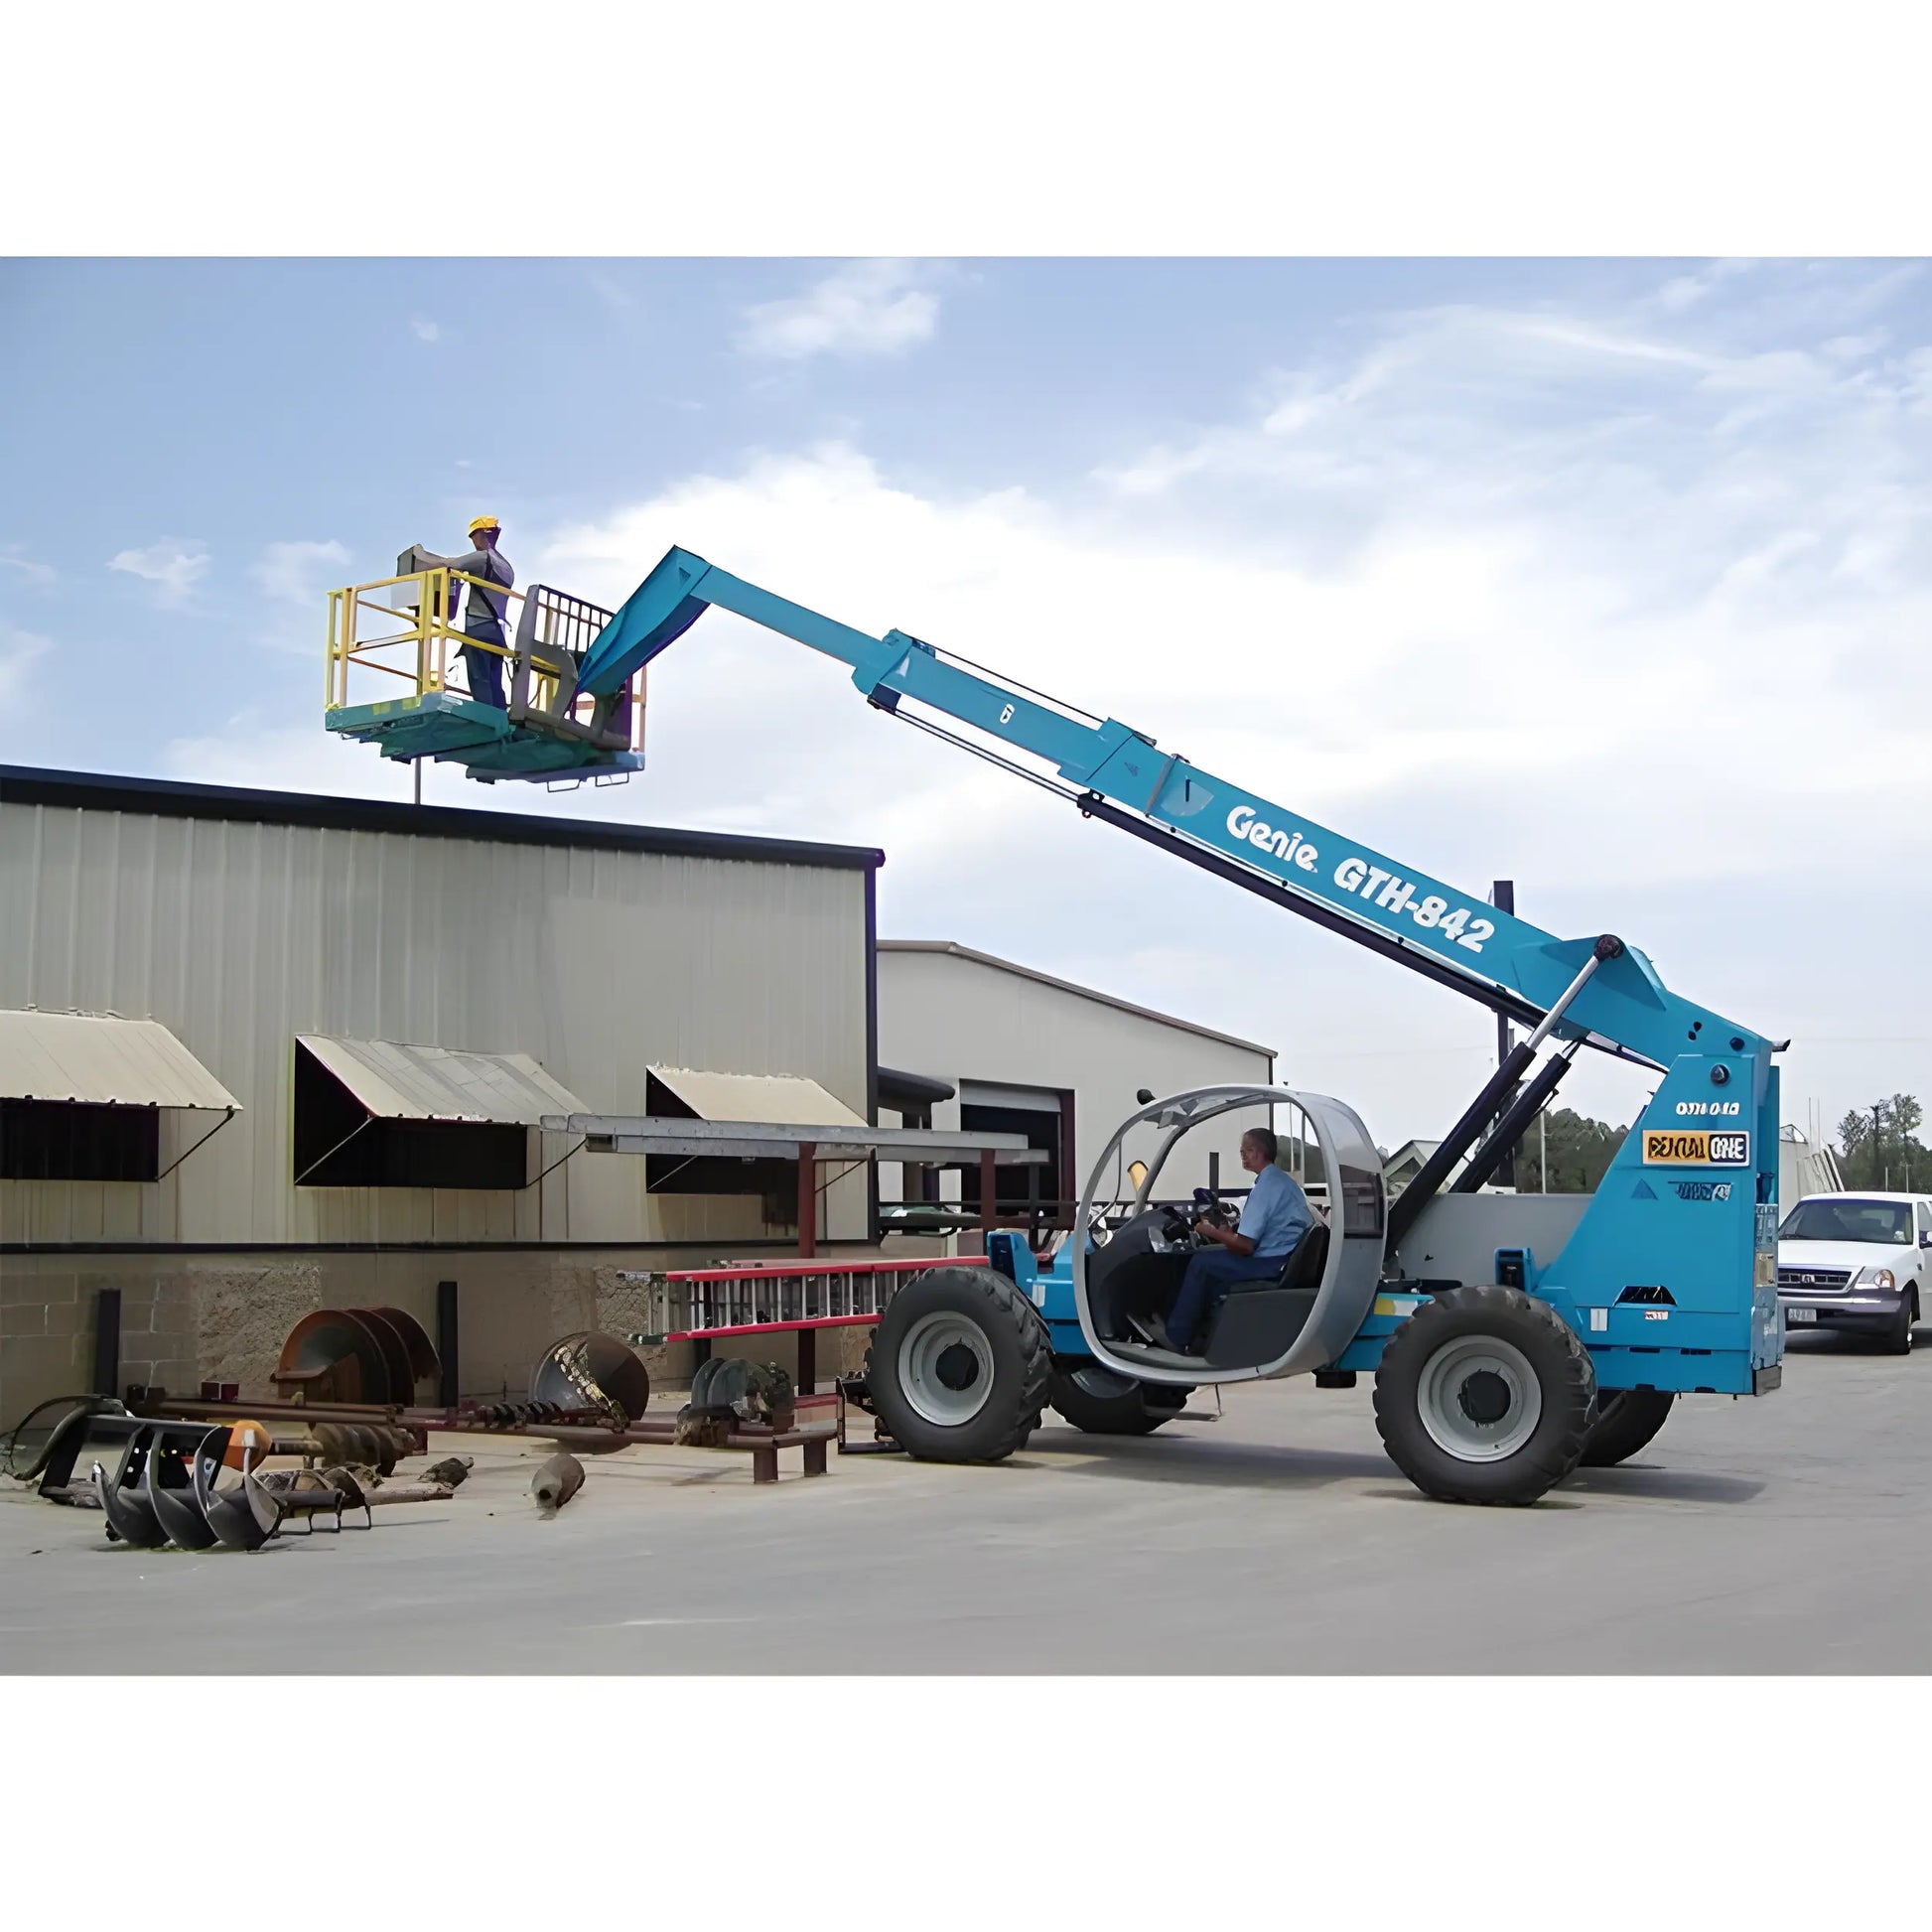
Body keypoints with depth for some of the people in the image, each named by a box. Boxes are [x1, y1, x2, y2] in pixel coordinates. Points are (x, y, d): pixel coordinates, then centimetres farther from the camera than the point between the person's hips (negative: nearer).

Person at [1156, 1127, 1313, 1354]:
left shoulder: (1265, 1187, -17)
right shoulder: (1284, 1180, 14)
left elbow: (1244, 1246, -18)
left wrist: (1213, 1233, -2)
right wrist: (1228, 1230, 14)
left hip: (1271, 1266, -10)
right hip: (1290, 1258, 10)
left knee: (1201, 1263, -2)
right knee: (1213, 1258, 21)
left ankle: (1176, 1337, 6)